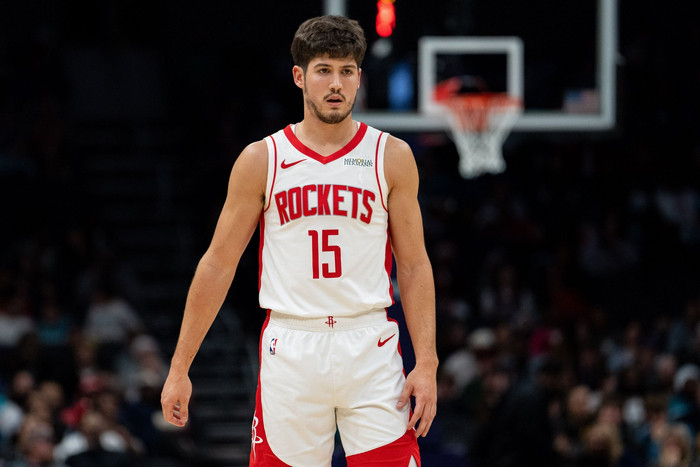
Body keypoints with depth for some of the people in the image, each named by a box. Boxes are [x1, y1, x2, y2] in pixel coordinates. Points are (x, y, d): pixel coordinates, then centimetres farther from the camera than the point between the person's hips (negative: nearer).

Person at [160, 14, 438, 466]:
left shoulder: (392, 157, 5)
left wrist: (426, 364, -4)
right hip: (290, 352, 0)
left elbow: (414, 265, 6)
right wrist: (180, 368, 4)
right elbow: (218, 264, 7)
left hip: (370, 347, 0)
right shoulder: (261, 161, 4)